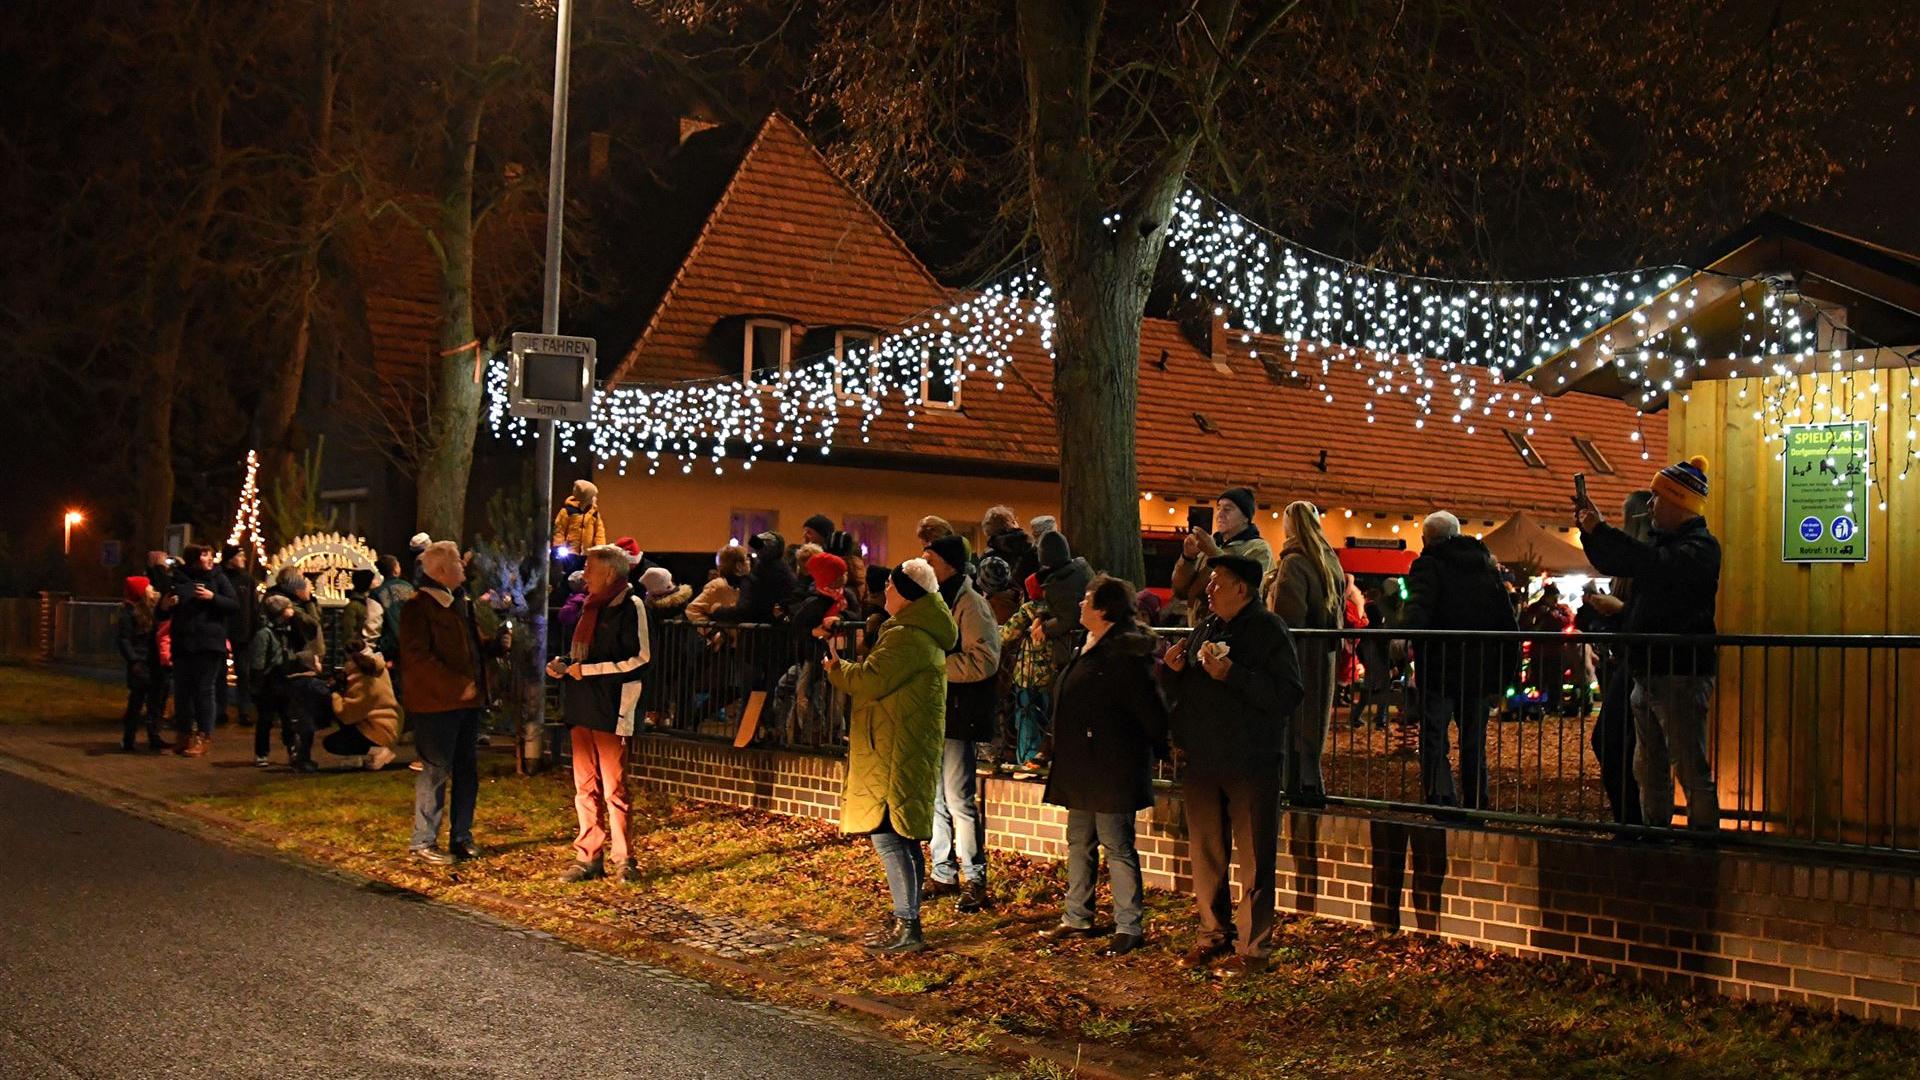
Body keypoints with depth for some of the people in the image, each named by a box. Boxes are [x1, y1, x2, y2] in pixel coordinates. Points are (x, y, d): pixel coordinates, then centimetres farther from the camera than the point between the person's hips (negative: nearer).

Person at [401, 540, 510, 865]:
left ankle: (461, 837, 23)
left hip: (467, 702, 9)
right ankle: (422, 843, 8)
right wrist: (457, 686, -22)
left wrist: (497, 644, 3)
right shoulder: (418, 607, -12)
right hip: (436, 705, -9)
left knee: (467, 771, 13)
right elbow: (417, 658, -20)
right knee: (436, 771, -3)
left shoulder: (458, 603, 17)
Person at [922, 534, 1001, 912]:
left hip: (957, 715, -9)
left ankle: (975, 879, 3)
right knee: (935, 798, 13)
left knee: (958, 798, -6)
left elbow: (984, 661, -19)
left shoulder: (970, 603, -11)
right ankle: (943, 874, 23)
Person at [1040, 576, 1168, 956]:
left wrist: (1163, 749, -10)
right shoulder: (1090, 647, 13)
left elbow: (1149, 708, -18)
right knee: (1079, 843, 17)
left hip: (1110, 769, -10)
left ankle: (1129, 928, 5)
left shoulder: (1126, 652, -19)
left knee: (1116, 847, -3)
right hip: (1082, 768, 10)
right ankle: (1076, 918, 27)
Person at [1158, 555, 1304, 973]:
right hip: (1202, 762, 7)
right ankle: (1213, 934, 27)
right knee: (1205, 853, 14)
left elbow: (1288, 695, -20)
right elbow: (1181, 694, 20)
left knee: (1254, 859, -2)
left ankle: (1253, 946, 7)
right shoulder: (1206, 629, 13)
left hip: (1251, 764, -7)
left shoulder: (1268, 630, -8)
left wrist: (1231, 674, -24)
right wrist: (1171, 669, -1)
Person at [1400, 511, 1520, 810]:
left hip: (1439, 672, -6)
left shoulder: (1428, 565, -4)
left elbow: (1418, 606, -25)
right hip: (1480, 673, 6)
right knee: (1474, 744, 15)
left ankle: (1443, 801, -17)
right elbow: (1507, 621, 15)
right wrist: (1507, 671, 17)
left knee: (1433, 742, -4)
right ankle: (1475, 806, 19)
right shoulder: (1487, 566, 15)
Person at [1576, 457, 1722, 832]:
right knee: (1649, 769, 15)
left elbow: (1658, 565, -30)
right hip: (1647, 674, 10)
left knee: (1691, 769, -8)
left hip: (1681, 675, -10)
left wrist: (1601, 530, -24)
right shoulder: (1663, 539, 19)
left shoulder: (1701, 545, -11)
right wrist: (1589, 530, 13)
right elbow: (1612, 564, 30)